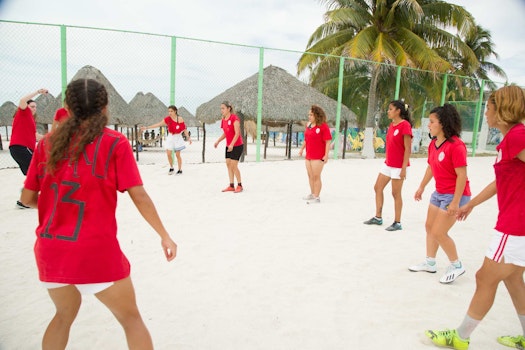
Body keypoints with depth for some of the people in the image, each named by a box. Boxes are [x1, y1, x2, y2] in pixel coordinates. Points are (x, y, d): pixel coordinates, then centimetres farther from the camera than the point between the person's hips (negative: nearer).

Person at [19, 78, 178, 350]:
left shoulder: (48, 143, 4)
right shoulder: (115, 143, -7)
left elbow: (27, 198, 8)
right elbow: (139, 197, -10)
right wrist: (164, 235, -1)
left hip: (50, 251, 5)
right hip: (96, 251, -5)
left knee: (65, 314, 29)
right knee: (130, 318, 14)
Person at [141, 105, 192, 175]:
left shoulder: (180, 119, -9)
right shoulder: (167, 119, -2)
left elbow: (184, 129, -5)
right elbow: (158, 124, 0)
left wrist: (188, 137, -11)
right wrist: (146, 127, -1)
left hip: (178, 138, -3)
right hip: (170, 137, 3)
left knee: (177, 155, 1)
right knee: (168, 154, -2)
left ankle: (179, 170, 14)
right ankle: (171, 168, 18)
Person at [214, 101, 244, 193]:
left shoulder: (234, 118, -16)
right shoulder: (223, 120, 7)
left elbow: (237, 133, -21)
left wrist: (232, 144, -27)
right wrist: (218, 141, 5)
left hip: (237, 146, -8)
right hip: (228, 146, 8)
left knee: (234, 165, -7)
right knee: (228, 164, 5)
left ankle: (240, 185, 7)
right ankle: (231, 186, 12)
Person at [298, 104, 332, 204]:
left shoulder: (323, 126, -14)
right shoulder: (308, 125, 7)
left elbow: (328, 142, -15)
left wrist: (326, 155, -19)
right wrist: (302, 149, 19)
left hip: (318, 157, -7)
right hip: (308, 155, 7)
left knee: (316, 176, -1)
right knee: (310, 176, 16)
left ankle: (317, 197, 9)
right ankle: (312, 194, 32)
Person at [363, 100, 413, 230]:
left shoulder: (405, 125, -16)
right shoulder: (392, 125, 10)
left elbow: (408, 148, -18)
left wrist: (404, 167, -20)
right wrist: (386, 160, 17)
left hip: (398, 166, -9)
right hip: (388, 164, 9)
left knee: (396, 193, 0)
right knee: (377, 188, 12)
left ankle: (397, 223, 13)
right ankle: (378, 217, 24)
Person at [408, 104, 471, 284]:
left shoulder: (456, 145, -23)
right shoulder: (433, 144, 2)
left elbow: (462, 175, -24)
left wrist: (455, 202, -24)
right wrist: (421, 187, 19)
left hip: (454, 195, -9)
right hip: (439, 193, 9)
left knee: (438, 232, -6)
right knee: (429, 226, 15)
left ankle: (456, 266, 17)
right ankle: (430, 263, 32)